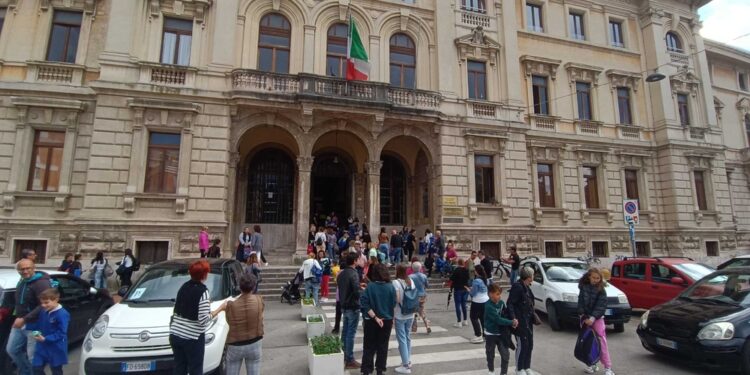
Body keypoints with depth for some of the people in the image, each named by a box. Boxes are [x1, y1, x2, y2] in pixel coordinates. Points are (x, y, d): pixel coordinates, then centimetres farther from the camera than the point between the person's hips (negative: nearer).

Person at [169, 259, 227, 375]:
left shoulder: (184, 287, 4)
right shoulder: (203, 291, -17)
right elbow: (204, 319, -19)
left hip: (175, 335, 7)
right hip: (192, 338, -7)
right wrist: (220, 308, -10)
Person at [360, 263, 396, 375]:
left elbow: (364, 303, -17)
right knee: (382, 346, 16)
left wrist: (375, 317, -13)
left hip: (371, 321, -1)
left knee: (369, 347, 13)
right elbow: (393, 305, -3)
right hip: (387, 321, 1)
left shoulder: (370, 286, -14)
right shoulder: (391, 287, -10)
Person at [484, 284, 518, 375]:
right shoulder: (488, 306, -25)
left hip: (501, 333, 4)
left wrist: (511, 322, -13)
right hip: (490, 334, -4)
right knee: (490, 355, 15)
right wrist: (512, 322, -23)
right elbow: (498, 319, -28)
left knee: (506, 355, 0)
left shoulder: (501, 302, -6)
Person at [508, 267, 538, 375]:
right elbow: (510, 303, -21)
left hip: (528, 321, 9)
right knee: (522, 345, 0)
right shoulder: (517, 286, -19)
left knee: (529, 344, 14)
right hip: (520, 321, -9)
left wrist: (533, 315, 14)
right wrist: (513, 318, -26)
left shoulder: (526, 287, 9)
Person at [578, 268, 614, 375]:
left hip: (597, 318, -3)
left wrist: (593, 318, -21)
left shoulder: (601, 290, -5)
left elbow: (601, 306, -12)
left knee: (601, 341, -8)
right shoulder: (583, 287, 2)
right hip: (585, 317, 3)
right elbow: (580, 302, 1)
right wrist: (583, 316, -9)